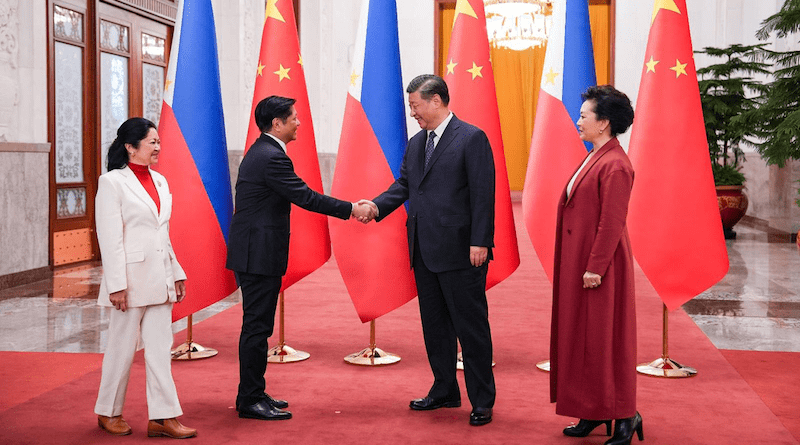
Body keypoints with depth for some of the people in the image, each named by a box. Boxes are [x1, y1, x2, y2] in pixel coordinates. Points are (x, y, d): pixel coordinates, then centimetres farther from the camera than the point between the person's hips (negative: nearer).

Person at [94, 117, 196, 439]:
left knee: (161, 347, 5)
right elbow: (110, 239, -13)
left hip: (159, 279, 6)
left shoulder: (159, 181, 13)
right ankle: (108, 413, 22)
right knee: (122, 347, 5)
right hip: (132, 277, -6)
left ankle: (162, 417, 9)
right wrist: (117, 285, -17)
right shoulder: (112, 182, -8)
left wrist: (176, 274, 15)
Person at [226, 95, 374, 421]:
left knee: (257, 325, 15)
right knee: (257, 327, -4)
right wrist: (350, 209, -11)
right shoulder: (272, 157, -18)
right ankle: (250, 400, 2)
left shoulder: (260, 151, 16)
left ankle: (253, 394, 23)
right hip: (259, 255, -11)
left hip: (253, 253, 11)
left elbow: (297, 196, 19)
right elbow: (305, 197, -18)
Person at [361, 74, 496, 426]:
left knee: (471, 327, 0)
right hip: (424, 252, 8)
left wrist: (480, 242, -18)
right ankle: (445, 391, 29)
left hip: (459, 252, -8)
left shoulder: (472, 138, -8)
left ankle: (482, 401, 10)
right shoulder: (416, 144, 15)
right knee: (434, 325, 16)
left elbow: (483, 195, -12)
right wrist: (376, 206, -3)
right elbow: (403, 185, 15)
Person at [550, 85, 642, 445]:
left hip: (599, 269, -10)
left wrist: (595, 267, -21)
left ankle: (624, 416, 11)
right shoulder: (595, 158, 13)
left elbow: (612, 223, -21)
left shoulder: (614, 165, -18)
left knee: (604, 339, -1)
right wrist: (583, 265, 16)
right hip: (580, 264, 10)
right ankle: (593, 414, 24)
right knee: (581, 337, 14)